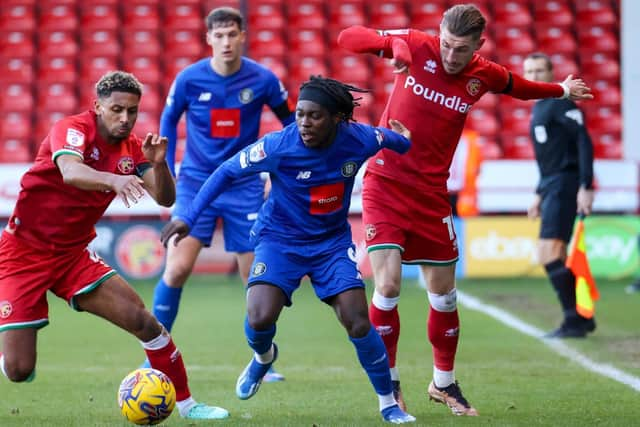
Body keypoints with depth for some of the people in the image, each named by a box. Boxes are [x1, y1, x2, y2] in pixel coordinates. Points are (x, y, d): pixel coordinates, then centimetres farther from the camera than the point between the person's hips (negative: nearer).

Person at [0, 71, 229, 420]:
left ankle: (185, 404, 4)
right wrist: (113, 179, -56)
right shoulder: (73, 129, -16)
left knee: (142, 320, -10)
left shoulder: (132, 149, 1)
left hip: (73, 254, 5)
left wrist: (158, 163, -26)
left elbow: (165, 199, -6)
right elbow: (70, 172, -38)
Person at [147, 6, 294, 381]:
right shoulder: (189, 79, -7)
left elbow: (289, 120, 8)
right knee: (178, 267, -13)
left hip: (244, 185, 1)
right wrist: (167, 171, 7)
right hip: (197, 182, -1)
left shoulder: (262, 80, -8)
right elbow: (169, 120, 9)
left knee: (256, 276, 0)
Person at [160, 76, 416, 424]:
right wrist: (189, 219, -15)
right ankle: (263, 356, 18)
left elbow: (392, 138, 7)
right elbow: (227, 172, -13)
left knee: (358, 322, -11)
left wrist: (403, 140, 29)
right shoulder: (278, 145, -24)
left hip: (332, 241, 2)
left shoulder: (359, 139, -18)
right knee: (260, 319, -22)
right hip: (280, 239, -1)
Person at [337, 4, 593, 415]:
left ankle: (444, 383, 31)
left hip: (431, 193, 3)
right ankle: (389, 384, 4)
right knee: (388, 285, -14)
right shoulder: (417, 46, -10)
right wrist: (393, 43, -27)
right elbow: (348, 37, -11)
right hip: (385, 184, -3)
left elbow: (521, 87, 22)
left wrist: (561, 90, 34)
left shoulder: (486, 75, -2)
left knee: (444, 293, 9)